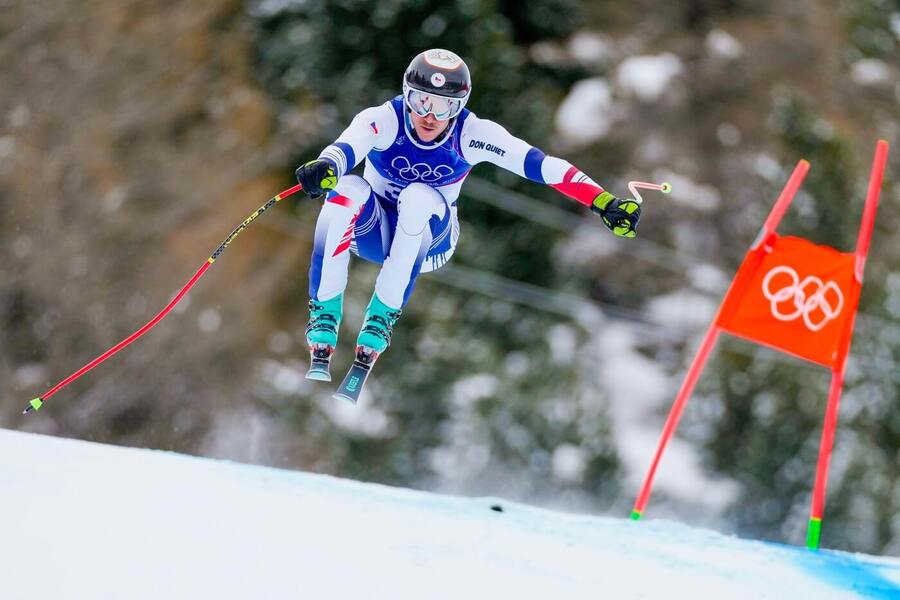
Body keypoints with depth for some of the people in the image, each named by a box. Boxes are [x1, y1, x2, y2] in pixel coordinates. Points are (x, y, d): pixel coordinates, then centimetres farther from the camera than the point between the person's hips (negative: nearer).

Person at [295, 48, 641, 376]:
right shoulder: (384, 121, -22)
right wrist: (326, 167, -68)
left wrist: (606, 204, -36)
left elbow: (541, 165, -25)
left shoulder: (471, 135, -19)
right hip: (374, 230, 0)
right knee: (346, 189, -33)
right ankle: (324, 314, -27)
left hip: (430, 240, 0)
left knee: (418, 197, -34)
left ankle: (383, 315, -26)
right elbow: (346, 148, -43)